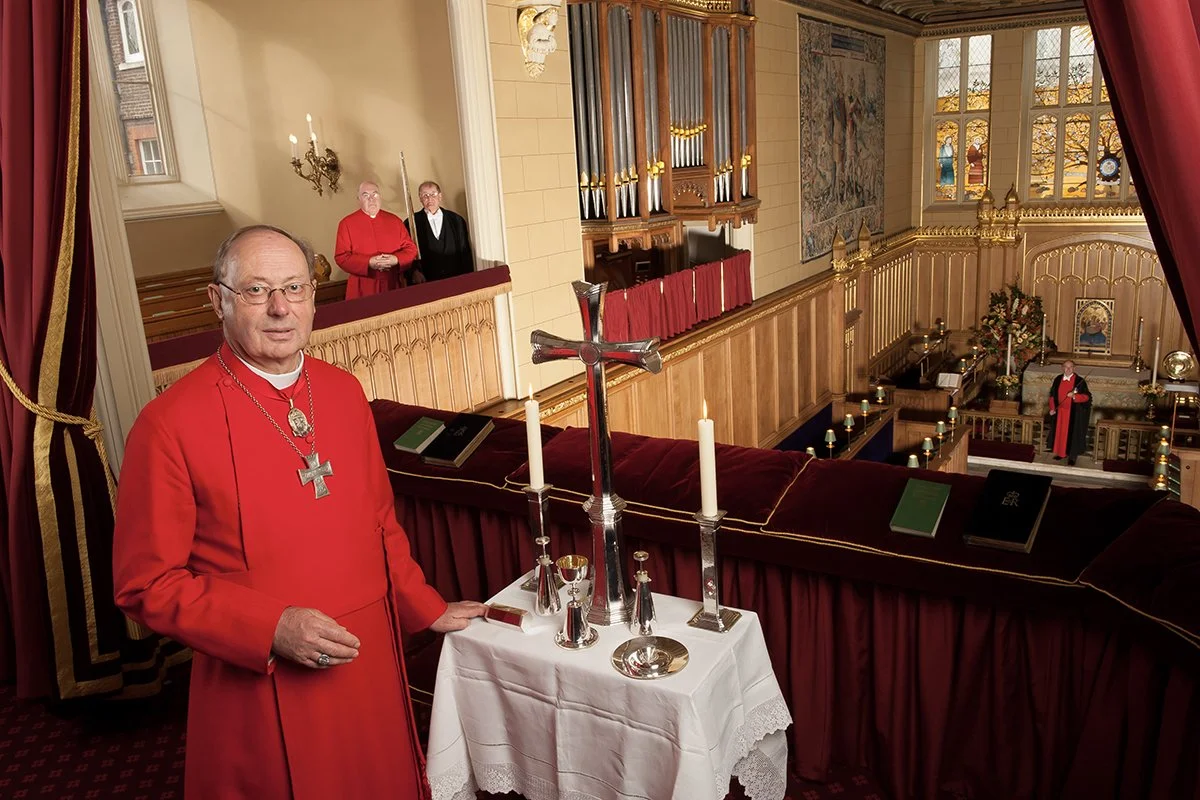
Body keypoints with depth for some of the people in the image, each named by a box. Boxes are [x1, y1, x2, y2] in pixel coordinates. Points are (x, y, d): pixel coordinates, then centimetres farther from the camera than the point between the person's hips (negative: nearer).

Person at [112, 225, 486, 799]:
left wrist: (424, 607, 10)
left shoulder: (344, 392, 3)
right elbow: (145, 584, -11)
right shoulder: (170, 423, -14)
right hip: (262, 694, -5)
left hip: (371, 671, 5)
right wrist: (271, 629, -20)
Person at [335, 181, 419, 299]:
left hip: (393, 285, 3)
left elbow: (411, 249, 9)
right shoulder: (347, 223, 0)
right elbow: (341, 257, -5)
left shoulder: (394, 220, 9)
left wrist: (396, 259, -12)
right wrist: (368, 263, -18)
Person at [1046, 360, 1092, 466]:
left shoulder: (1080, 381, -10)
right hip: (1059, 411, 4)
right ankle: (1061, 453, 24)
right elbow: (1052, 395, 10)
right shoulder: (1058, 379, 3)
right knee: (1060, 432, 11)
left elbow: (1086, 396, -10)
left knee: (1072, 433, 0)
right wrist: (1052, 408, 2)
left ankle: (1072, 456, 8)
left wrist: (1074, 396, -27)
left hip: (1074, 413, -4)